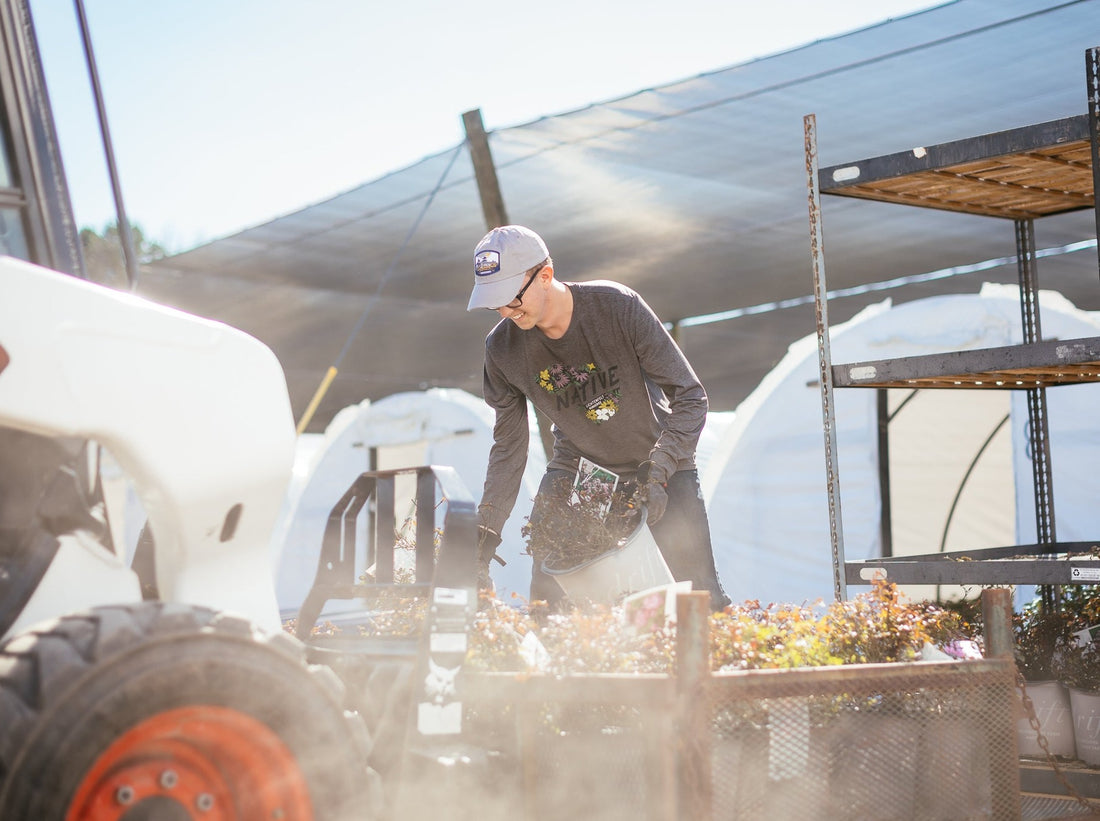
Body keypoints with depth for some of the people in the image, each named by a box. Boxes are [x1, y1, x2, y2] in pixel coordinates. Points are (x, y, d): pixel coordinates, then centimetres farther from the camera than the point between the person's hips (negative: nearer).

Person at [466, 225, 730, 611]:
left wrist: (658, 474, -32)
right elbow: (508, 448, -4)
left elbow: (690, 397, -21)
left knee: (701, 600, -6)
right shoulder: (502, 348, -16)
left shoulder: (618, 306, -26)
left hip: (659, 460, -2)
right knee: (543, 601, -8)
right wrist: (483, 538, -9)